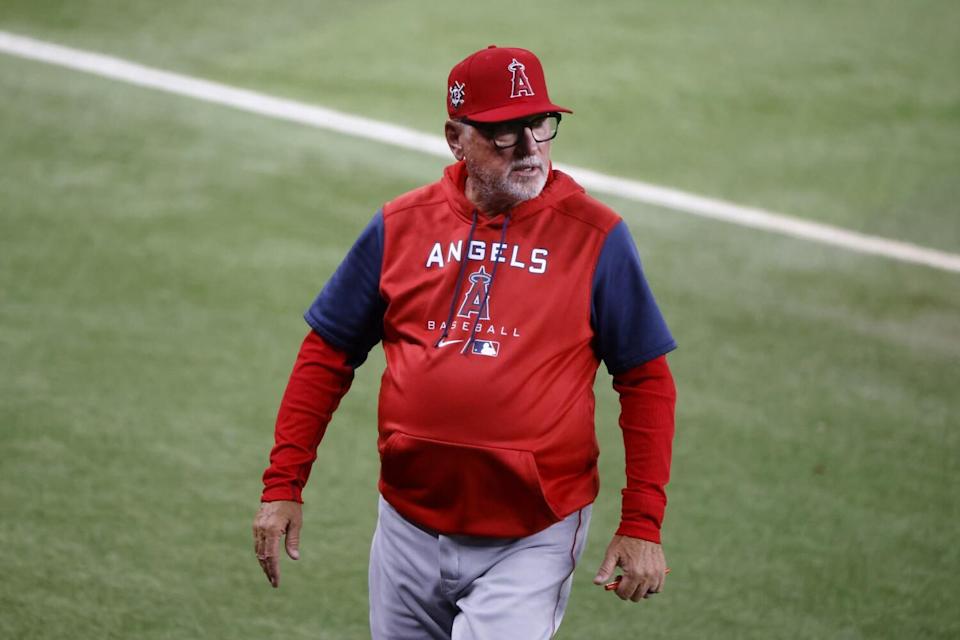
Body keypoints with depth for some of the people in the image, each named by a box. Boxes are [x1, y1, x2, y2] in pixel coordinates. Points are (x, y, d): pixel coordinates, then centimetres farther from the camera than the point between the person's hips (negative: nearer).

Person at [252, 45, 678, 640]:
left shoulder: (595, 235, -4)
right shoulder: (401, 225, 3)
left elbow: (646, 382, -1)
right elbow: (327, 356, 9)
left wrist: (642, 525, -7)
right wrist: (283, 485, 3)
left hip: (530, 544, -3)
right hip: (408, 531, 3)